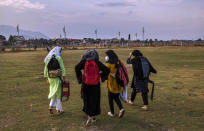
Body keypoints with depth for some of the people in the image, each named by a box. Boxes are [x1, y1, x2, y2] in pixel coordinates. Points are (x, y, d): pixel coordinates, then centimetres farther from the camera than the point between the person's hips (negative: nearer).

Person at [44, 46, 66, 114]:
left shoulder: (48, 58, 8)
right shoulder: (58, 58, -9)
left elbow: (46, 68, 11)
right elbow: (62, 68, -12)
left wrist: (46, 77, 17)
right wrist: (64, 77, -10)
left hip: (50, 77, 5)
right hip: (57, 77, -5)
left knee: (54, 92, 19)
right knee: (58, 93, 6)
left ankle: (51, 106, 6)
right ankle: (59, 109, 14)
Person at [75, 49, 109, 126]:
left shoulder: (84, 61, -2)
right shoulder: (97, 62, -2)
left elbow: (77, 68, -14)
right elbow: (107, 70, -5)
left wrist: (80, 78, -5)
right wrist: (101, 76, 10)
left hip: (86, 84, 0)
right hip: (95, 85, 1)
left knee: (87, 100, 14)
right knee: (94, 100, 14)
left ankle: (89, 116, 9)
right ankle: (93, 117, 23)